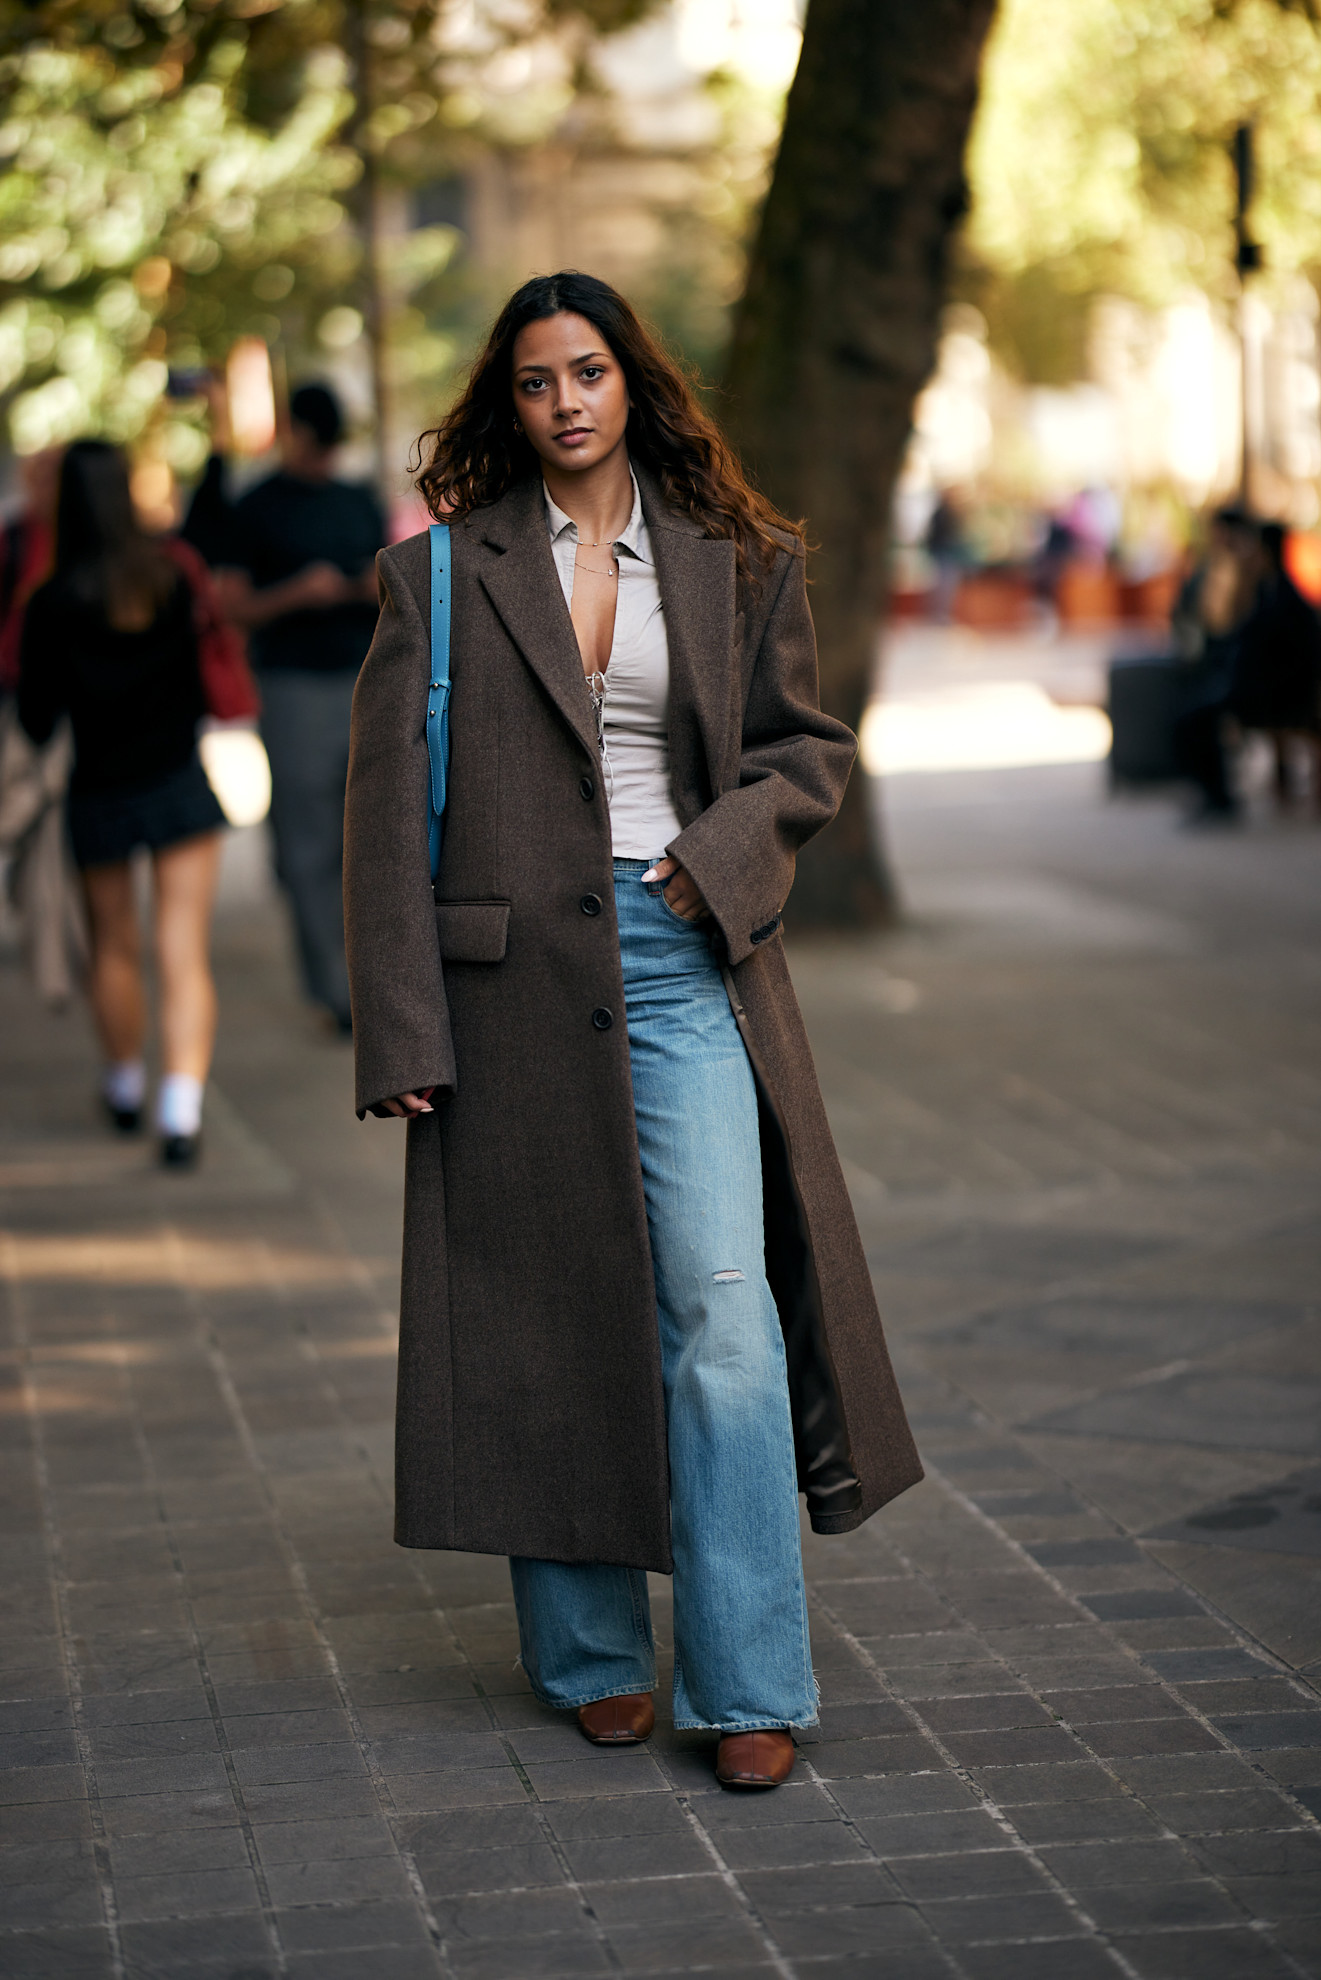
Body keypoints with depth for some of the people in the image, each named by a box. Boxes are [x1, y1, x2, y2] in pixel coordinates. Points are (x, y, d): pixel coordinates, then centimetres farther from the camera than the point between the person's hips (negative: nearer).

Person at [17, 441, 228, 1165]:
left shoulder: (53, 604, -17)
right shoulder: (174, 578, -9)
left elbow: (37, 720, -11)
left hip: (100, 797, -1)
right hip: (179, 781, 1)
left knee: (113, 950, 20)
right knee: (184, 956, -2)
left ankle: (125, 1086, 38)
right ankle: (181, 1113, -14)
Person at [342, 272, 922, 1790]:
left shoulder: (735, 560, 8)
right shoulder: (443, 571, 3)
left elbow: (807, 748, 15)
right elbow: (388, 807, 1)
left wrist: (720, 854, -6)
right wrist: (400, 1029, -6)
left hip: (679, 955, 0)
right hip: (513, 969, 0)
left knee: (722, 1302, -9)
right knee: (543, 1313, 6)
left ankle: (750, 1685, -3)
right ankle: (592, 1656, 21)